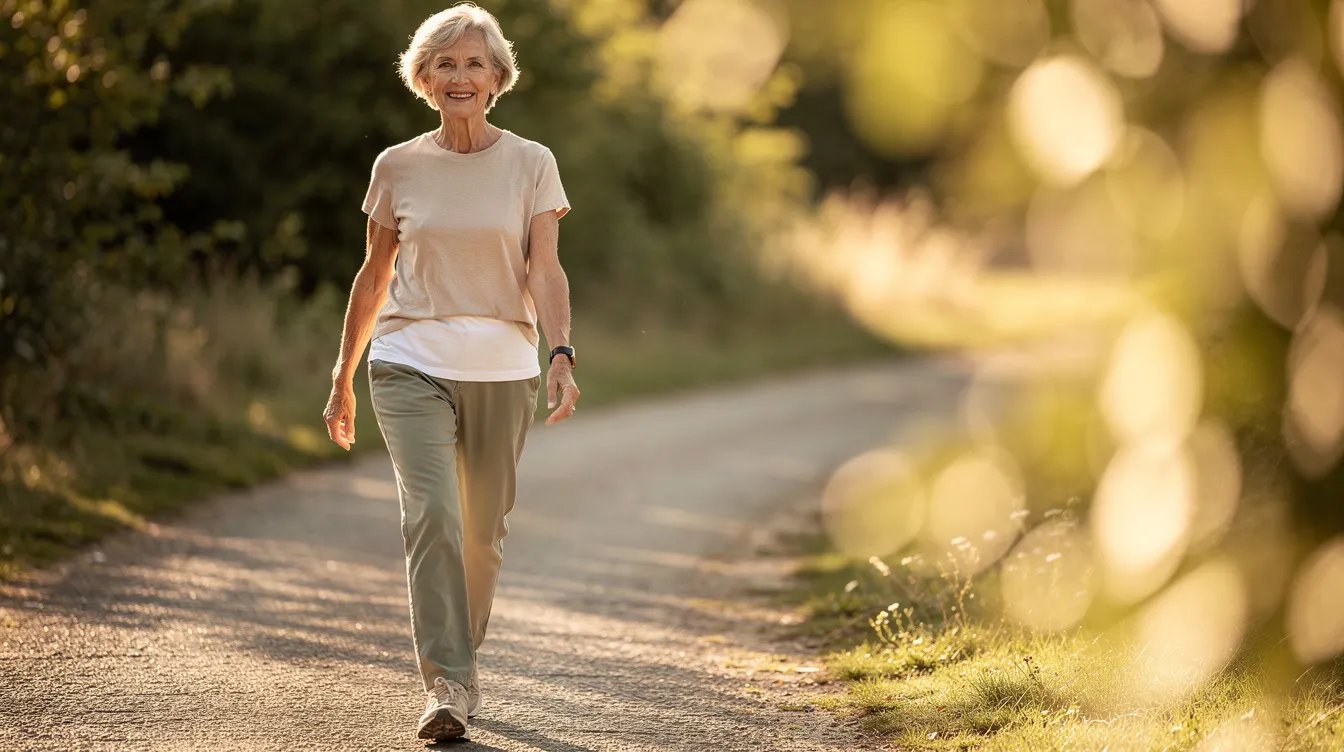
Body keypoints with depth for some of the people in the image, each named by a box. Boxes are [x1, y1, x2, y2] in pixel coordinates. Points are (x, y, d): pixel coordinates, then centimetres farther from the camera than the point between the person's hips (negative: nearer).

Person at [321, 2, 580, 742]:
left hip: (502, 370, 1)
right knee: (431, 513, -18)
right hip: (412, 365, -1)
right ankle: (447, 684, -19)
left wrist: (561, 353, -22)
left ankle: (458, 664, 28)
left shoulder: (531, 164, 2)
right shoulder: (397, 167, 5)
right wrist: (342, 379, 14)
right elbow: (373, 277, 13)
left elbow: (545, 272, -6)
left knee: (482, 533, 7)